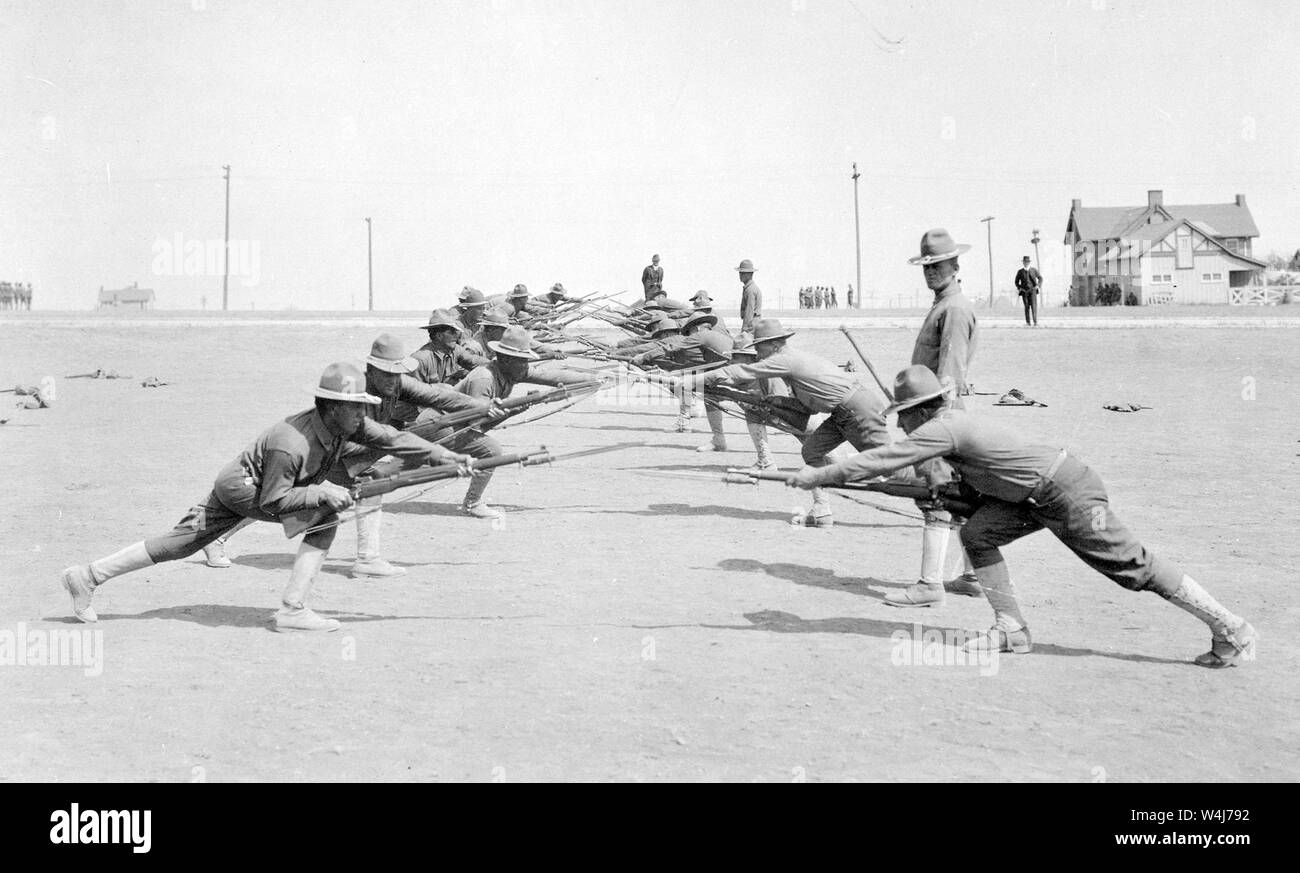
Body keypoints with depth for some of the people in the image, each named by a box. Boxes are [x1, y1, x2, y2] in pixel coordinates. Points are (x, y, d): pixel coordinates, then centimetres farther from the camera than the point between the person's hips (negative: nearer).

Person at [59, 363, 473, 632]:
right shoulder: (291, 443, -33)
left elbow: (392, 439, -7)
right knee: (324, 519, -18)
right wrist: (322, 492, -32)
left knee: (178, 543, 12)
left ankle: (85, 576, 19)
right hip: (241, 487, -9)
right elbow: (272, 501, -26)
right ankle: (292, 609, -16)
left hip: (232, 484, 9)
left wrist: (447, 457, -11)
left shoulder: (347, 424, -11)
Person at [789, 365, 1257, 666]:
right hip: (1034, 494, 9)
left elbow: (879, 461, -18)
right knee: (978, 534, 2)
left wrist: (816, 477, -12)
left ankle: (1231, 629, 3)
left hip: (1067, 491, -9)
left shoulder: (942, 429, -19)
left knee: (1131, 564, -5)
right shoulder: (950, 421, 9)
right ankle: (1011, 629, 6)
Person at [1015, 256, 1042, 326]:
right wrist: (1019, 288, 0)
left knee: (1034, 306, -12)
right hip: (1024, 291, 1)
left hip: (1032, 290, -1)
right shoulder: (1020, 272, 7)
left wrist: (1038, 285, -4)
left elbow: (1040, 278, 11)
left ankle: (1035, 322, -15)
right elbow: (1016, 281, 16)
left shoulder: (1034, 270, 5)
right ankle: (1028, 322, 5)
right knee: (1027, 307, -1)